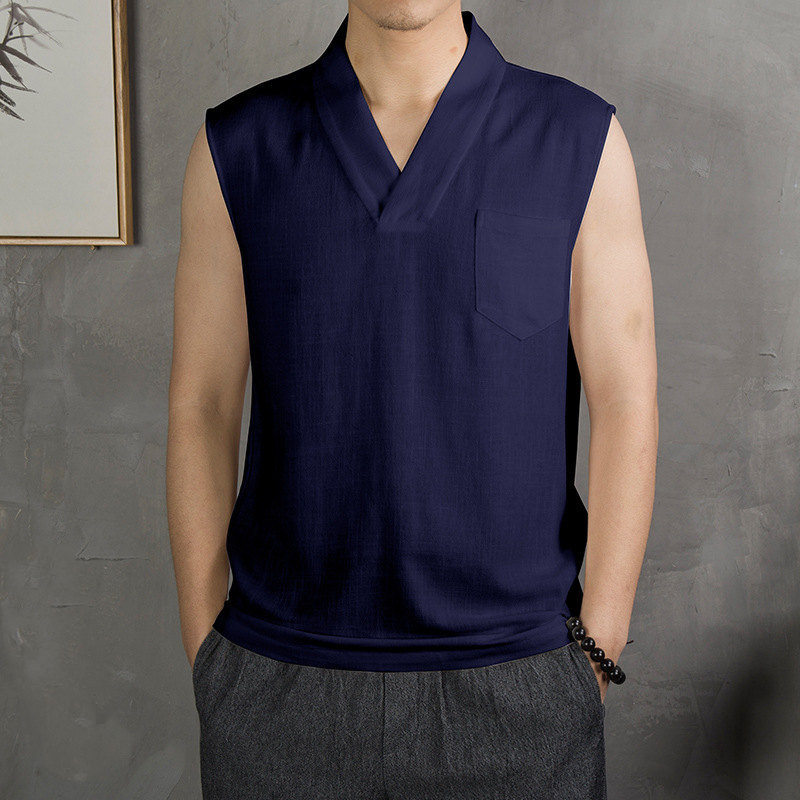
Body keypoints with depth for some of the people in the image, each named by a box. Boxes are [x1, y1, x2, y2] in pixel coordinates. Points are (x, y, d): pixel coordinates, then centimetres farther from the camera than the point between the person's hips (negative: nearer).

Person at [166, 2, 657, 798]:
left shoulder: (581, 139, -4)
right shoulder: (237, 145, -2)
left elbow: (625, 410, -4)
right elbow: (199, 412, 1)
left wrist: (595, 667, -6)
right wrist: (208, 672, 1)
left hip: (510, 687, 0)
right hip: (286, 679, 1)